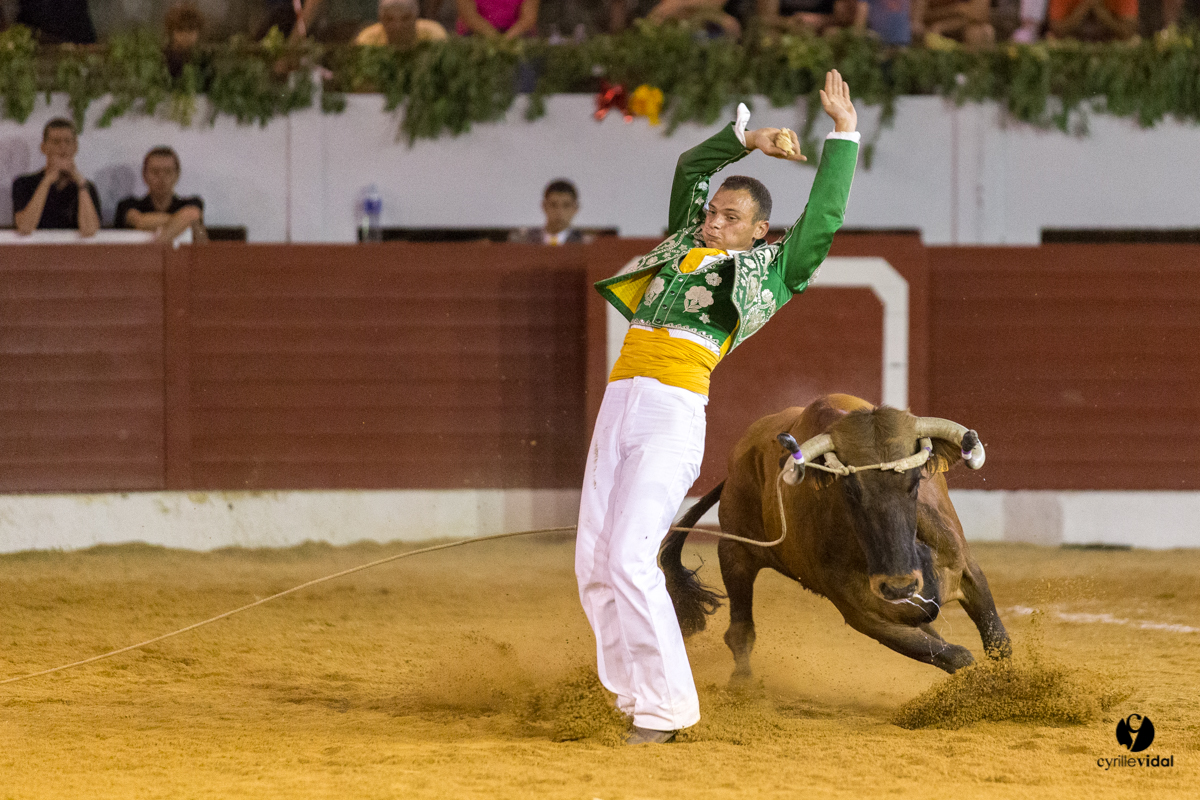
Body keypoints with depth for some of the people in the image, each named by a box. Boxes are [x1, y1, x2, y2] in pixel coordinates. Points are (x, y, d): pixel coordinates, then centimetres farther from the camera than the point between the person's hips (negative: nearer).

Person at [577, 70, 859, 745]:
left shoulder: (770, 272, 10)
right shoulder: (687, 247, 25)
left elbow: (823, 220, 5)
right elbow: (690, 170, 33)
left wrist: (845, 135, 10)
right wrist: (747, 138, 26)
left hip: (675, 409, -7)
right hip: (620, 403, 7)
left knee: (630, 559, -17)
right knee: (594, 563, 1)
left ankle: (668, 709, -13)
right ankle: (635, 700, 7)